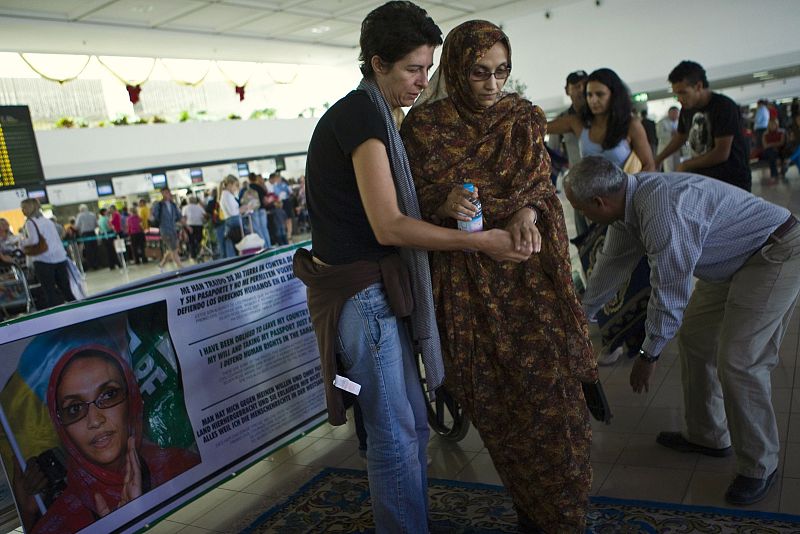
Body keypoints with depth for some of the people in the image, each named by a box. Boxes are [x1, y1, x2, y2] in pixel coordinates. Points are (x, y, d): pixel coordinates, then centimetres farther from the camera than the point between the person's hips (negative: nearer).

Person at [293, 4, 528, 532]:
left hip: (373, 289, 10)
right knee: (396, 435, 1)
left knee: (413, 423, 18)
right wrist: (479, 240, -16)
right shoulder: (363, 114, -15)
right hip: (362, 294, -10)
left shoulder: (369, 112, 16)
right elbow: (389, 226, -21)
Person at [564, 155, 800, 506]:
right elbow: (611, 265, 12)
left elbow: (670, 293, -24)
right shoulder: (629, 202, -2)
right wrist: (582, 314, 24)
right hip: (737, 258, 10)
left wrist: (649, 355, -10)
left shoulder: (662, 213, -33)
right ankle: (707, 436, 28)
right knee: (694, 337, 12)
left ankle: (758, 465, 7)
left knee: (737, 362, -13)